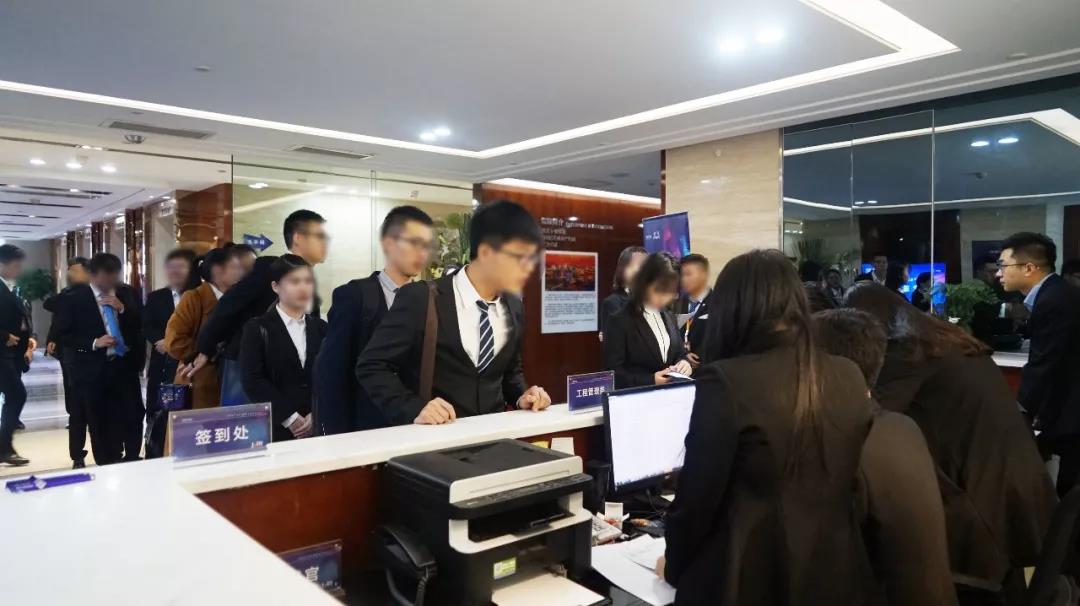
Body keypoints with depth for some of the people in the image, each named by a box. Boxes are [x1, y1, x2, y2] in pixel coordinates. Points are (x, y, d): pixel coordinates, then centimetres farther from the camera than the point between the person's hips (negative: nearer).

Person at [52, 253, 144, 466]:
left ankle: (131, 461, 21)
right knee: (100, 423, 6)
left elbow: (141, 324, 4)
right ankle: (107, 467, 18)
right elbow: (62, 335, -3)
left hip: (125, 365, 3)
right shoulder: (74, 298, -3)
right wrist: (93, 343, -16)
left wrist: (122, 309, -12)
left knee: (133, 417, 4)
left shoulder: (128, 294, 7)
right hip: (94, 369, -2)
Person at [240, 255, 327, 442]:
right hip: (276, 428, -3)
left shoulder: (321, 328, 11)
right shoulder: (257, 329, 1)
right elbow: (253, 381, -7)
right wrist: (290, 418, -12)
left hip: (317, 426, 3)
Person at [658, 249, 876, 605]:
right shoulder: (849, 378, -3)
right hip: (836, 574, 5)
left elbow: (696, 495, -15)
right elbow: (850, 481, 10)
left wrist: (674, 566, 3)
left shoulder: (726, 381, -20)